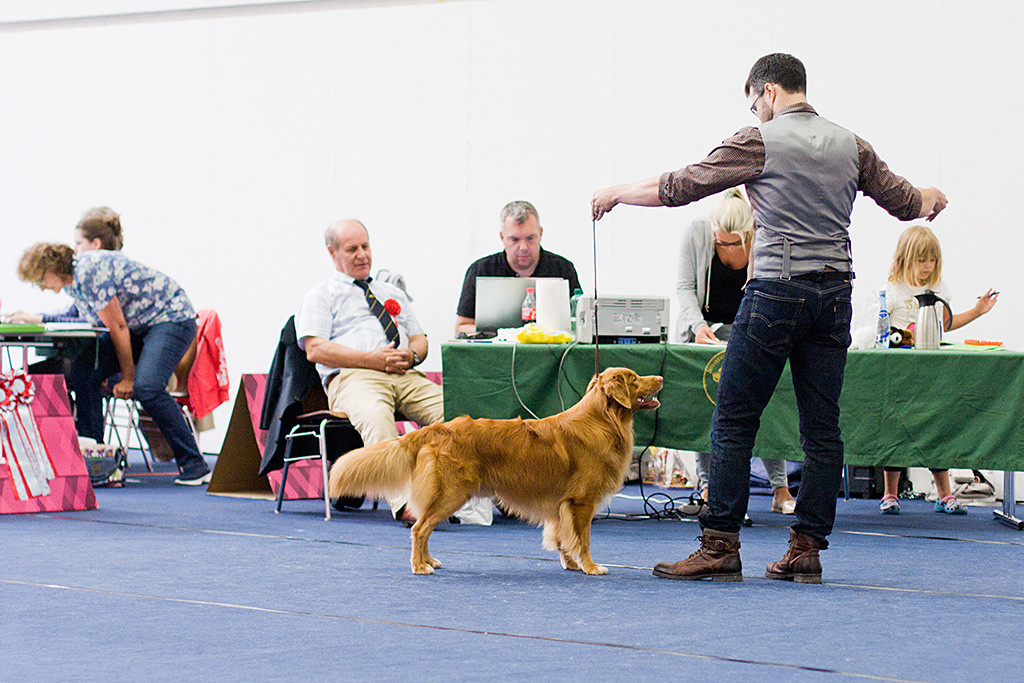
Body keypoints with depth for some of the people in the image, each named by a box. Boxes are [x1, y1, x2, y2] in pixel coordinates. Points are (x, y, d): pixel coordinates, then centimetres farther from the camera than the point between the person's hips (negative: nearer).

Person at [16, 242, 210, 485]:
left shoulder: (89, 274, -24)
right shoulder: (72, 279, 6)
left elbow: (117, 326, -20)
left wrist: (128, 378, -13)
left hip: (173, 319, -10)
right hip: (139, 327, 10)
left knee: (146, 387, -29)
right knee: (85, 369, -6)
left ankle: (194, 466, -23)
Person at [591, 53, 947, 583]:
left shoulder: (760, 142, -4)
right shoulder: (850, 146, 11)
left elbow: (680, 187, 0)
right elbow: (905, 201, 22)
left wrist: (617, 193, 16)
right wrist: (931, 200, 46)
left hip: (777, 290, -6)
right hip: (835, 292, 6)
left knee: (734, 421, -1)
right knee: (821, 426, 6)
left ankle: (720, 546, -3)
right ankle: (806, 549, 6)